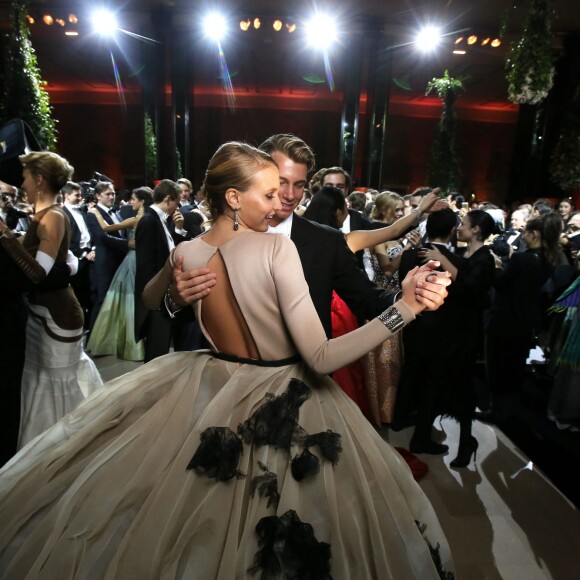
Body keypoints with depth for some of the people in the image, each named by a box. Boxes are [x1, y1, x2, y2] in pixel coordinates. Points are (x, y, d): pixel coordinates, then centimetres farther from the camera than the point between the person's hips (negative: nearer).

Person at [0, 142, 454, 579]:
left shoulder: (186, 254, -9)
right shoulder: (277, 248, -24)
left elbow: (149, 301, 15)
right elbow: (321, 358, -28)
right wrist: (405, 309, -30)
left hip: (212, 386, 4)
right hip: (284, 405, -4)